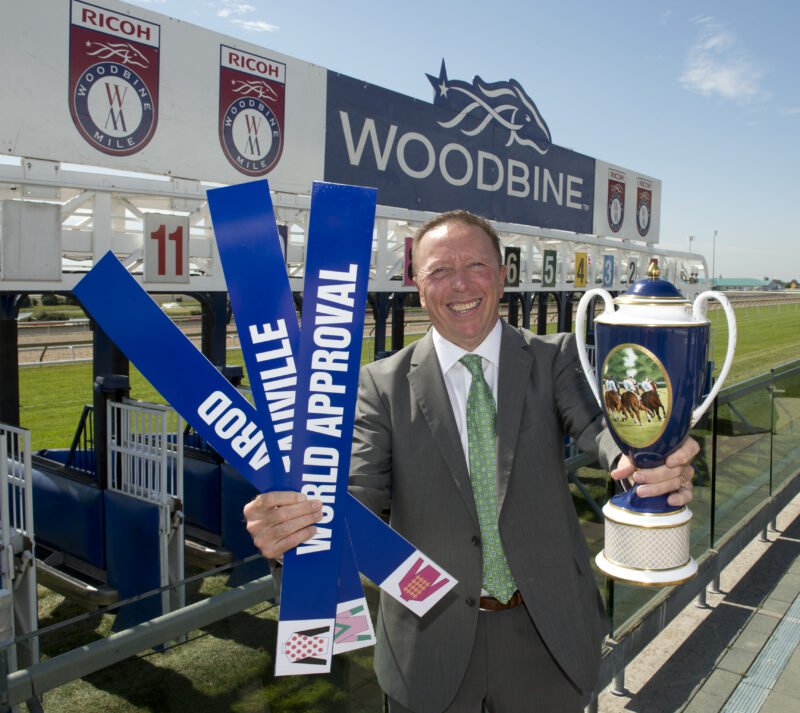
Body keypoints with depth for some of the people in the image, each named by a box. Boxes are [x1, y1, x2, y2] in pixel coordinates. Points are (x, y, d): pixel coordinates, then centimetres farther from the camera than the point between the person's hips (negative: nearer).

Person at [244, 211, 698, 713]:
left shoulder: (555, 359, -5)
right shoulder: (383, 384, -7)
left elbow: (597, 419, -23)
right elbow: (358, 492, -15)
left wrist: (645, 463, -46)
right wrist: (292, 523, -37)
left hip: (547, 633, 1)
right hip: (433, 638, 0)